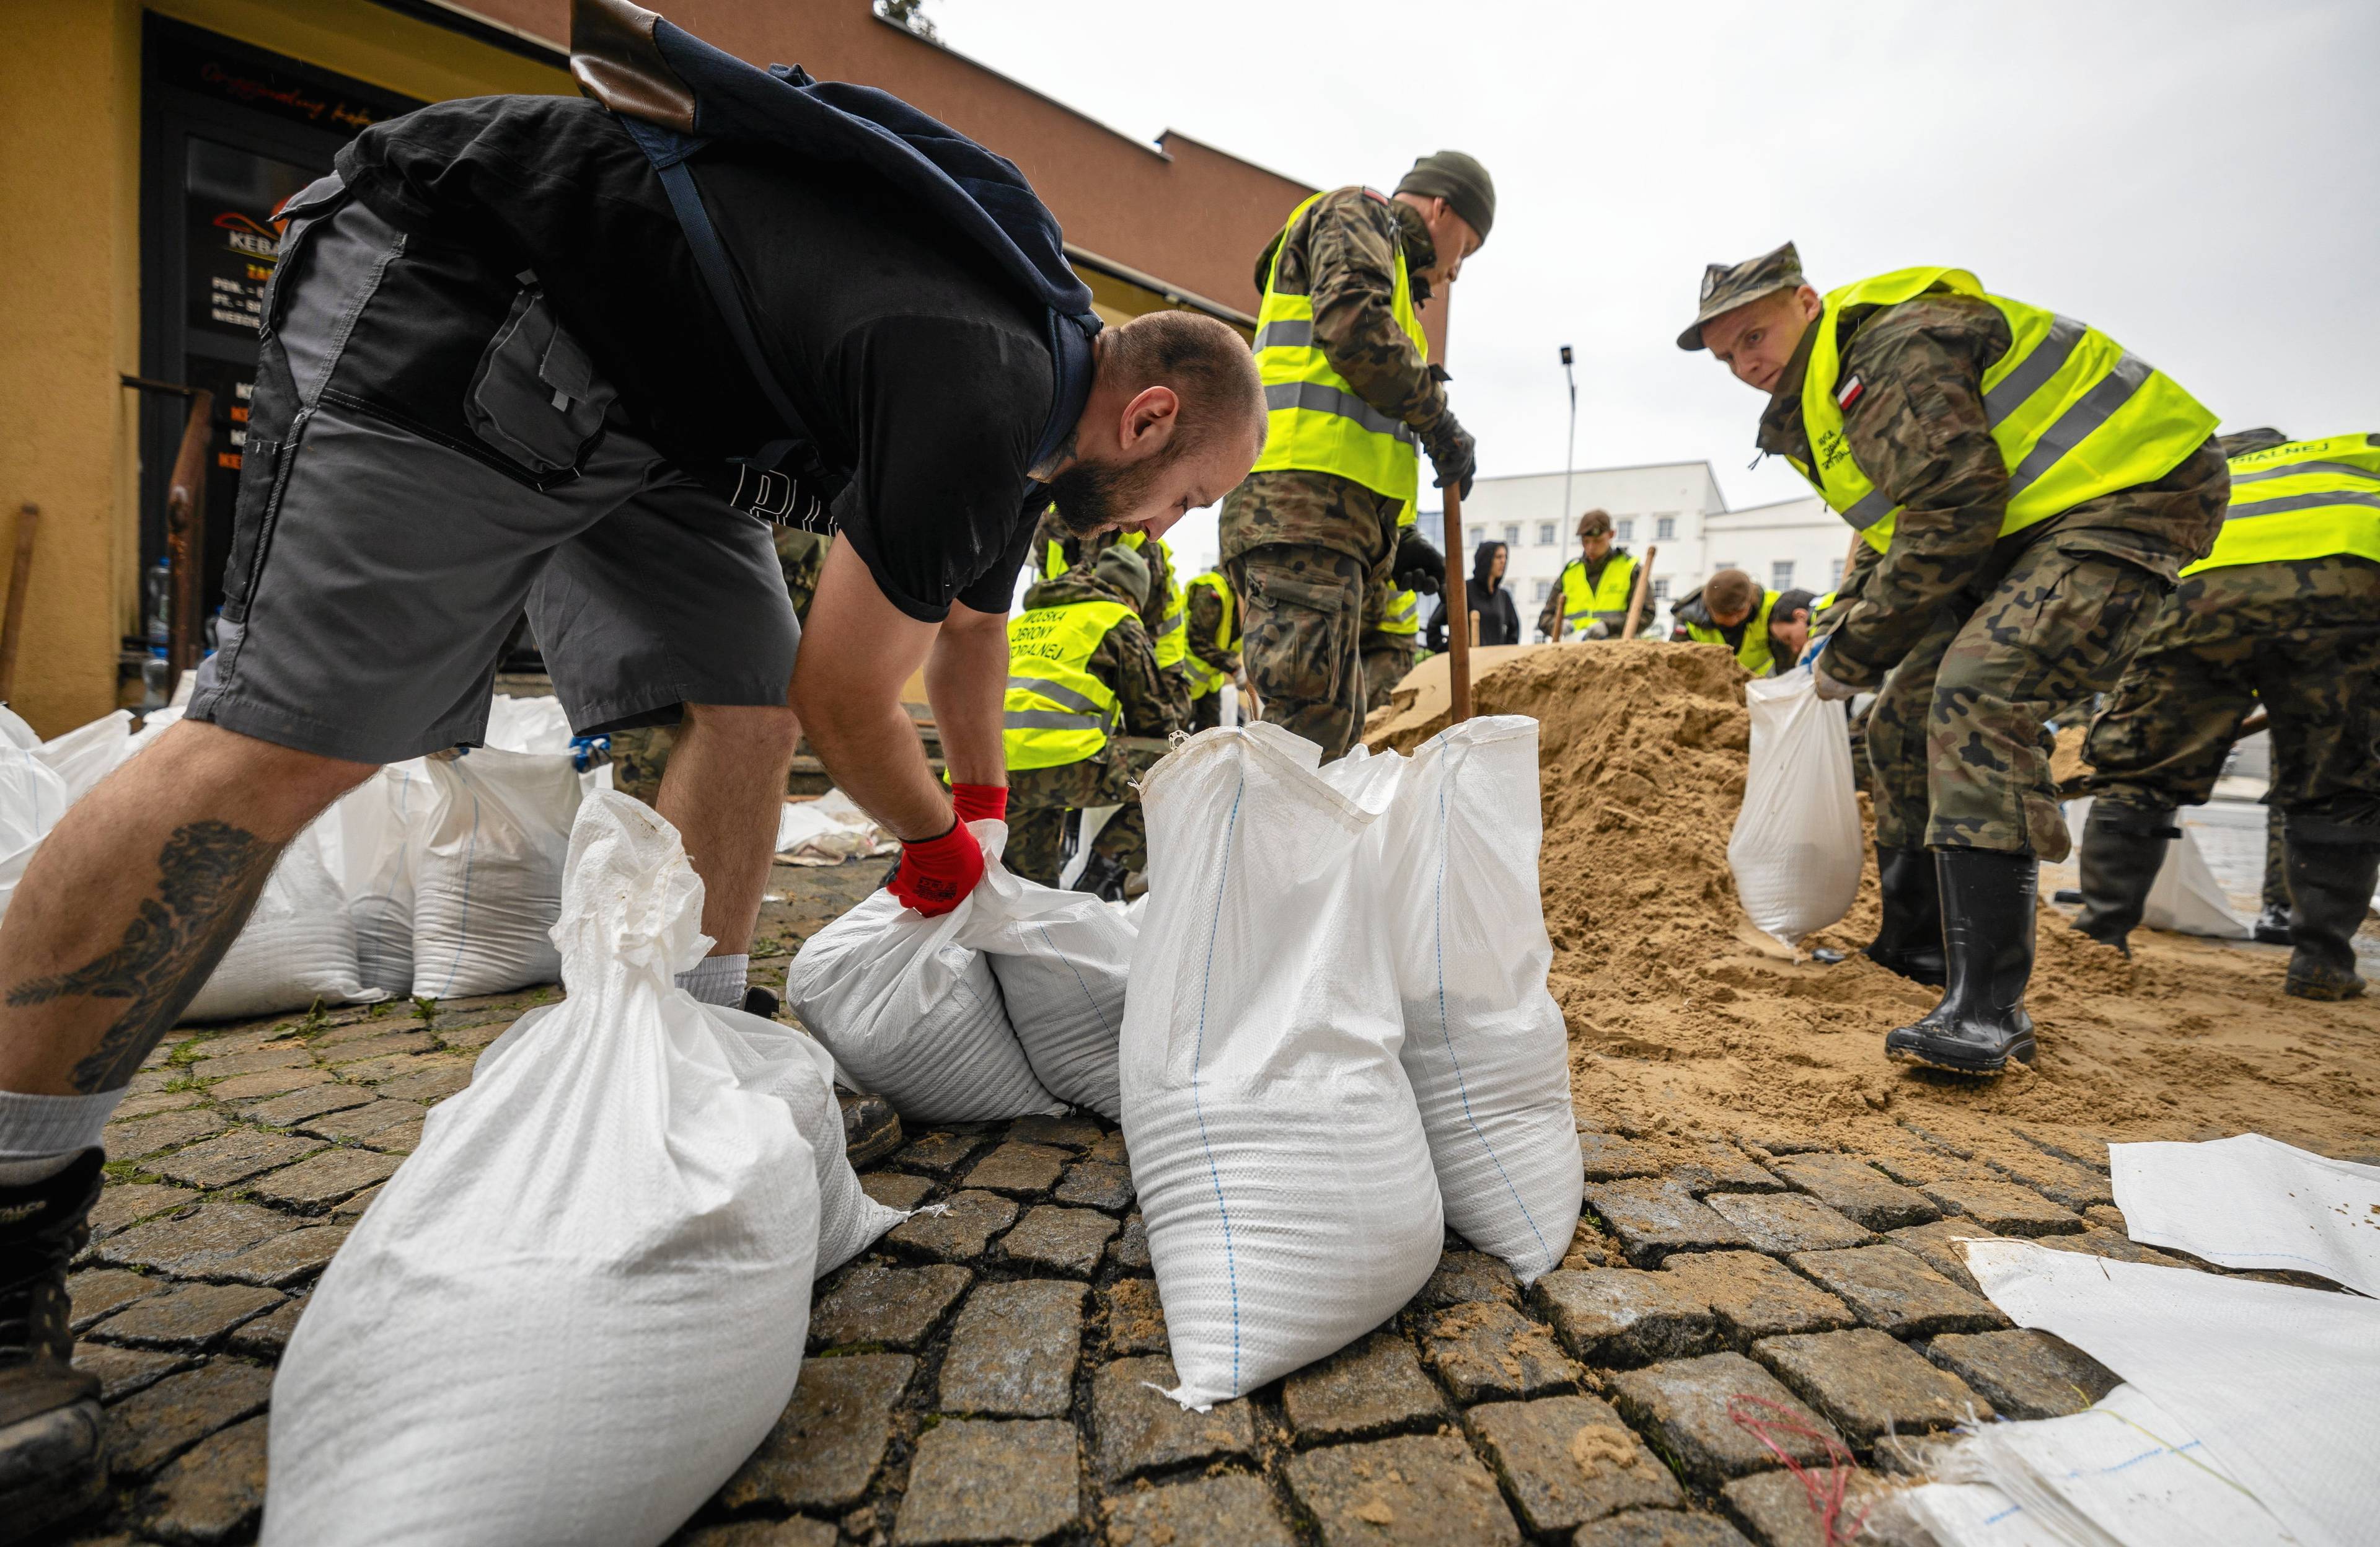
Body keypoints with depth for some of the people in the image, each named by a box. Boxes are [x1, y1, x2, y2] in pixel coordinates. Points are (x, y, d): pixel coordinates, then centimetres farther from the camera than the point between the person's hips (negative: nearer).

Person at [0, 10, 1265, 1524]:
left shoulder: (1026, 414, 6)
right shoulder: (984, 389, -27)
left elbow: (975, 624, 22)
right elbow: (847, 700, -21)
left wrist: (982, 807, 31)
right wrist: (941, 845, -1)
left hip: (645, 404, 10)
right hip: (458, 280, -9)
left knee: (742, 707, -4)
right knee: (288, 735, -18)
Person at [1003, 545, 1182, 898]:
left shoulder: (1025, 620, 33)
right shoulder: (1119, 622, 13)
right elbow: (1153, 714, 14)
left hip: (983, 773, 7)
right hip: (1059, 762, -7)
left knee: (1034, 893, 21)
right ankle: (1100, 878, 0)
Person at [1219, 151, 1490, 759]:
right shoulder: (1358, 214, 12)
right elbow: (1351, 320, -12)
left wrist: (1394, 537, 21)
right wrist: (1436, 416, -4)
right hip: (1301, 506, -10)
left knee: (1337, 728, 6)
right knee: (1308, 731, -20)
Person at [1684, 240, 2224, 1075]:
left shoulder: (1895, 348, -19)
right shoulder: (1828, 393, 14)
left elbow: (1953, 518, -25)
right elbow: (1892, 528, 23)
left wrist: (1854, 655, -16)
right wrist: (1846, 630, 10)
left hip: (2123, 501, -10)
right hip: (2018, 533, 10)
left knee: (1976, 695, -29)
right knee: (1906, 715, 6)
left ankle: (1986, 1007, -29)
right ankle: (1912, 948, 18)